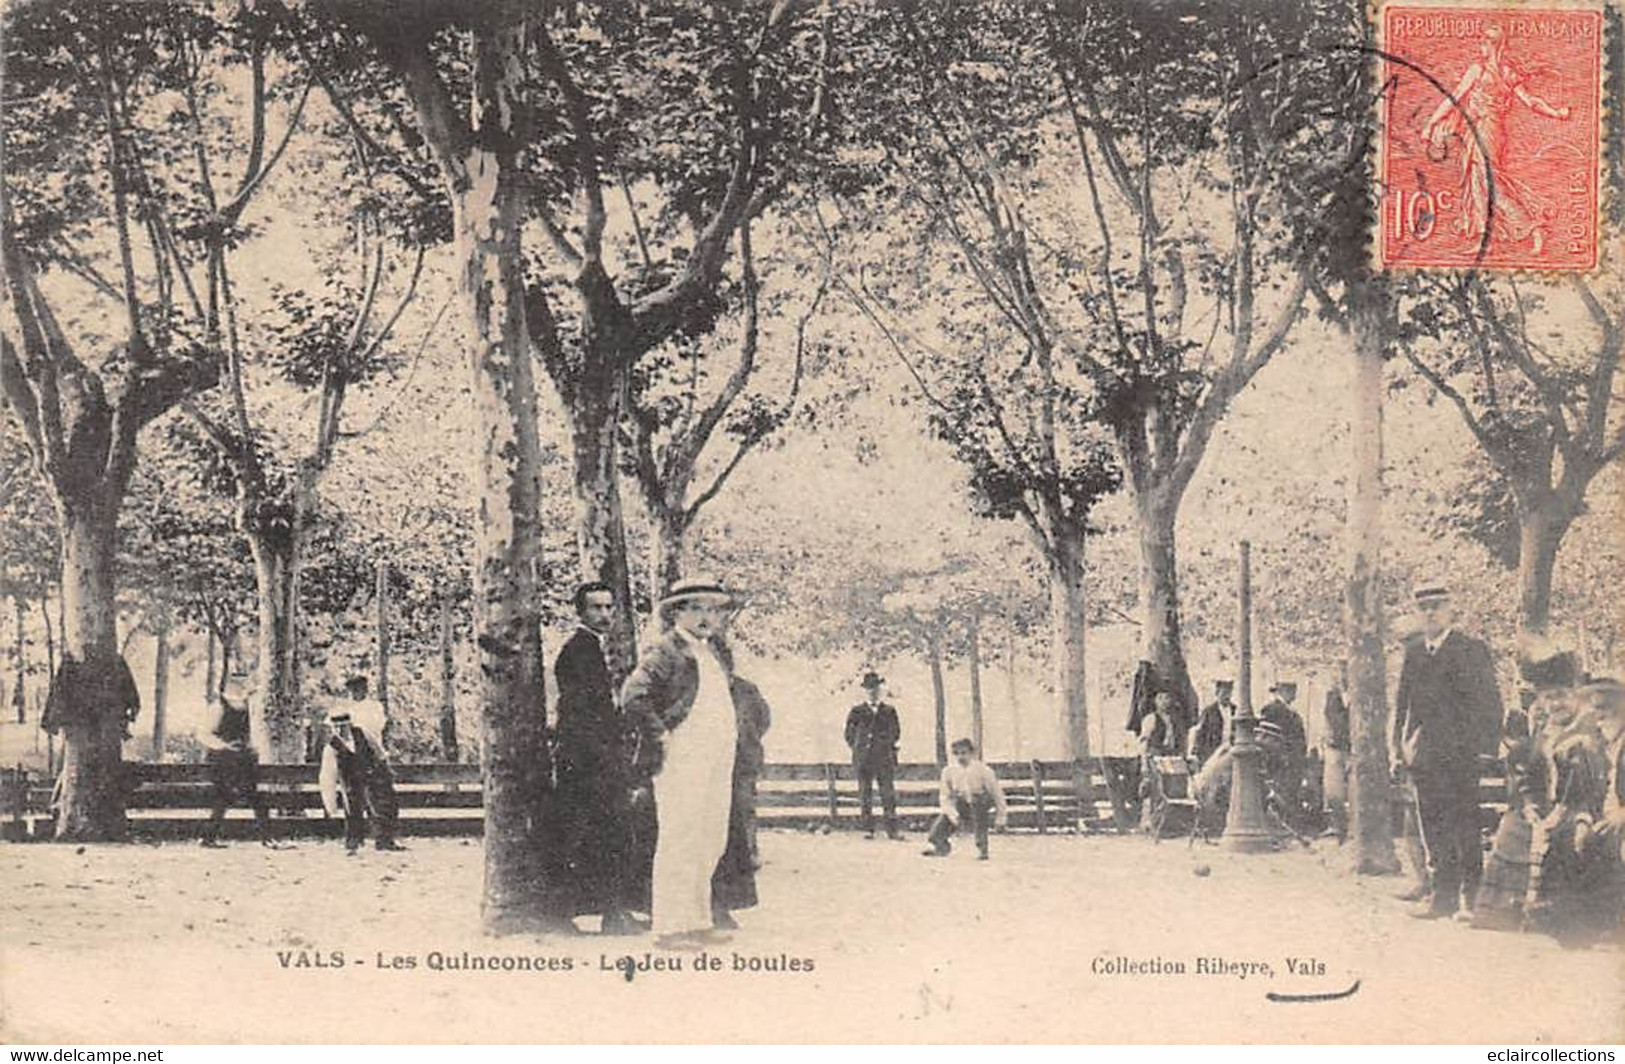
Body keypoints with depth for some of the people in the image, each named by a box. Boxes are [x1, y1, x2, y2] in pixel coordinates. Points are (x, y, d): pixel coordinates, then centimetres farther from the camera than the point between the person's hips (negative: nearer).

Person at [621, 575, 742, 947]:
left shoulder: (715, 650, 19)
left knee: (711, 841, 11)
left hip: (718, 759, 9)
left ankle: (698, 919, 20)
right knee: (678, 840, -7)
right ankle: (671, 926, -3)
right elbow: (633, 694, -17)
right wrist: (659, 737, -16)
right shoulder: (666, 649, -7)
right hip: (682, 758, -9)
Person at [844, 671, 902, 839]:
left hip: (885, 760, 1)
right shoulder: (857, 712, 7)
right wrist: (859, 749, 3)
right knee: (865, 795, 0)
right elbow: (850, 735, 11)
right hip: (864, 761, -1)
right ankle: (868, 829, 4)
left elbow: (896, 733, 18)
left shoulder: (889, 711, 11)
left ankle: (892, 829, -2)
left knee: (889, 794, -4)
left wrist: (888, 748, 9)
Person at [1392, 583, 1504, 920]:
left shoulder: (1472, 650, -3)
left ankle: (1473, 900, 3)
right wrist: (1400, 745, 7)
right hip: (1424, 756, 5)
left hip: (1461, 756, -5)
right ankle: (1443, 896, 13)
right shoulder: (1413, 651, 13)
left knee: (1465, 827, -3)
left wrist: (1483, 752, -11)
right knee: (1434, 831, 6)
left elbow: (1488, 706, -5)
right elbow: (1402, 702, 16)